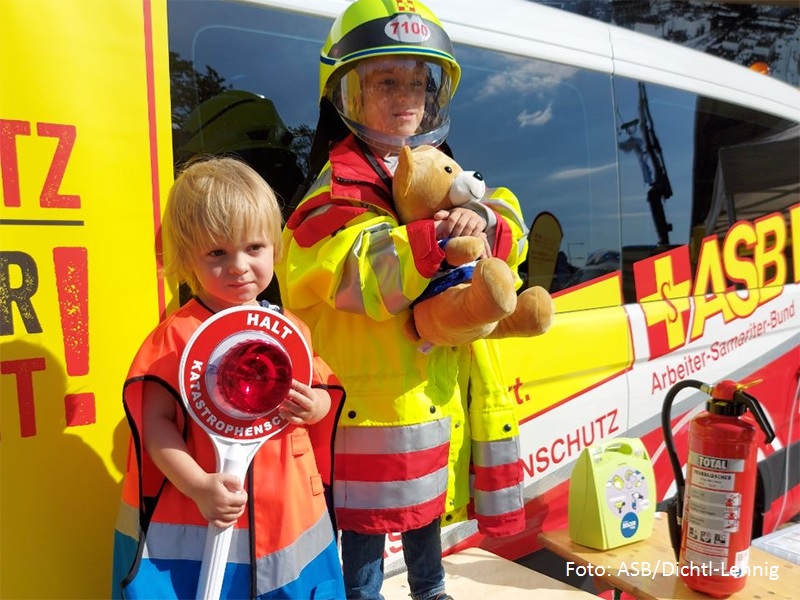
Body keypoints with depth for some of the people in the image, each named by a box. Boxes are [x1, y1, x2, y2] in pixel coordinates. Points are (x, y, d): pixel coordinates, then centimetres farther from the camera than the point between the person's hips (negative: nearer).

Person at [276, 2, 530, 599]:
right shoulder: (342, 182, -11)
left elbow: (512, 230, 4)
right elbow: (362, 271, -26)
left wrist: (484, 222, -18)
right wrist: (436, 234, -33)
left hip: (439, 375, 7)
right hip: (372, 383, -7)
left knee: (429, 494, 23)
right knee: (370, 507, 8)